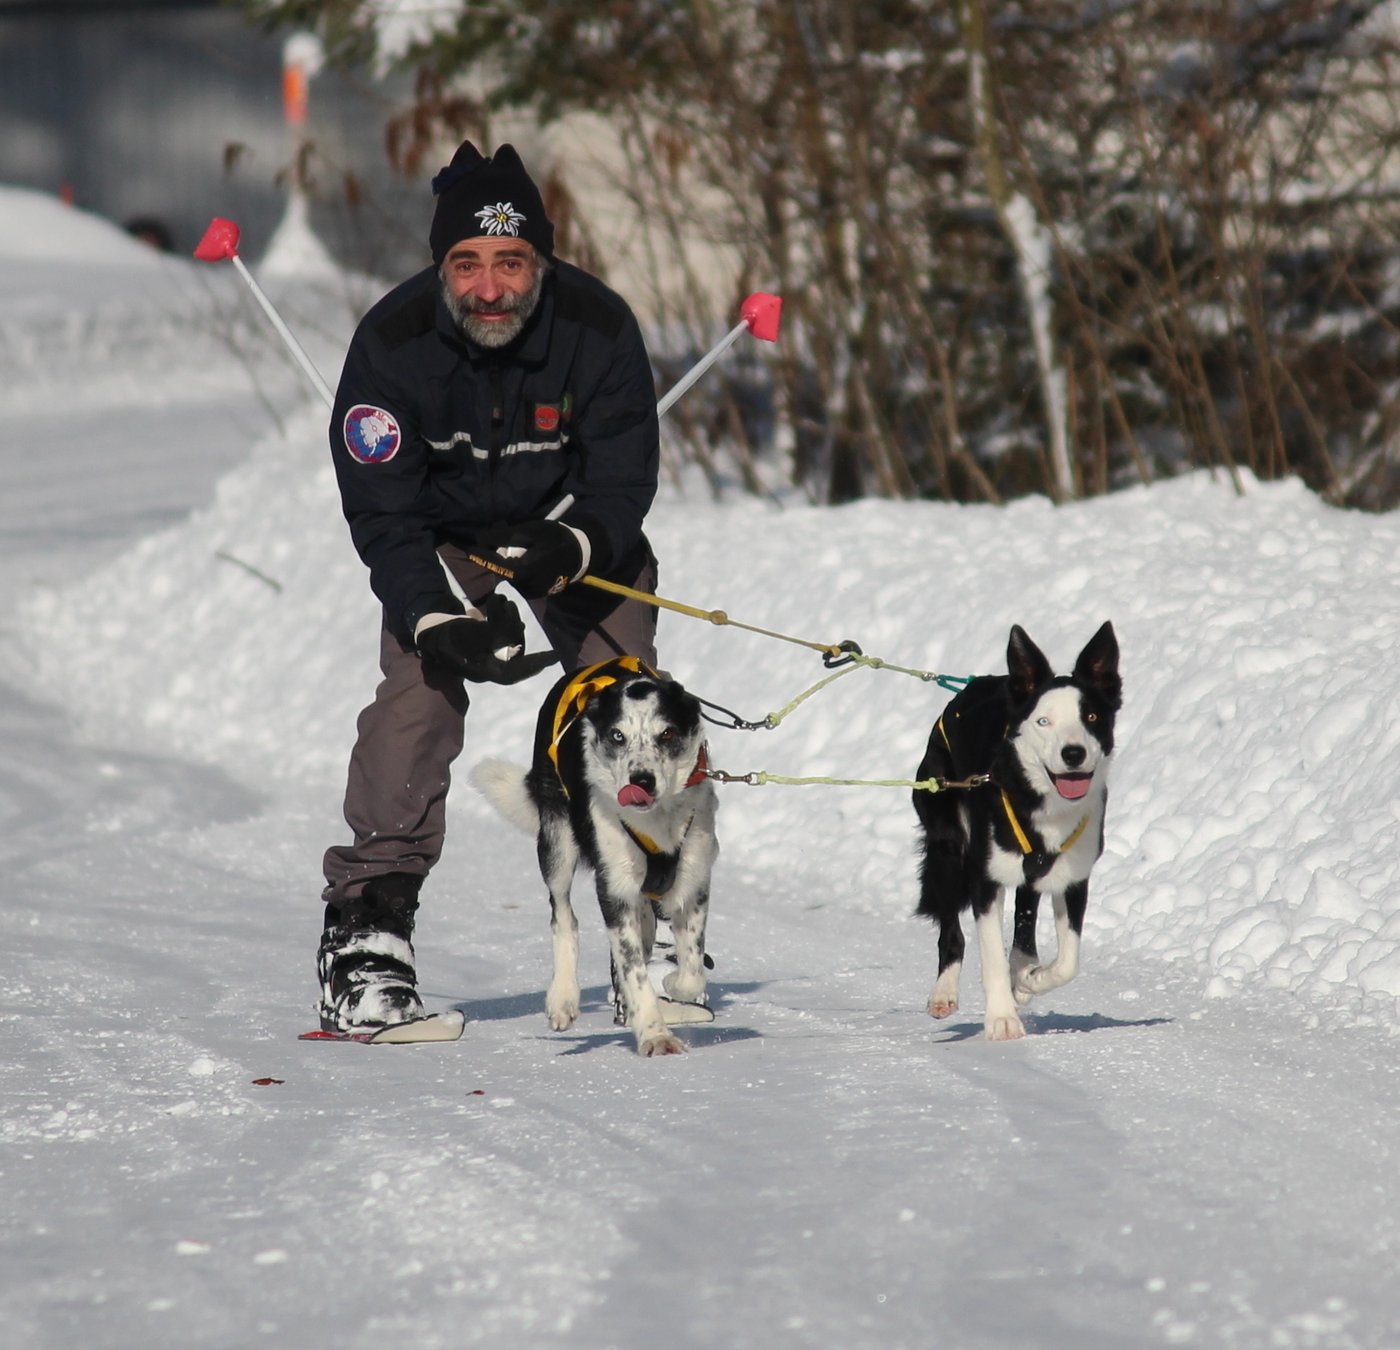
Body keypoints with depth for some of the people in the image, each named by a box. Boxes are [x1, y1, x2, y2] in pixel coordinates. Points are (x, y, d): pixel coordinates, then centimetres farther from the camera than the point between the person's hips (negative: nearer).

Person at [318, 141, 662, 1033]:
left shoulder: (599, 326, -25)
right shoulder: (393, 341, -26)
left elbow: (625, 481, -16)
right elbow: (381, 511, -20)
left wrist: (565, 552, -36)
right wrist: (441, 617, -34)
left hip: (577, 534, 1)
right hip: (446, 541, -1)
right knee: (417, 698, -19)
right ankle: (367, 932, -18)